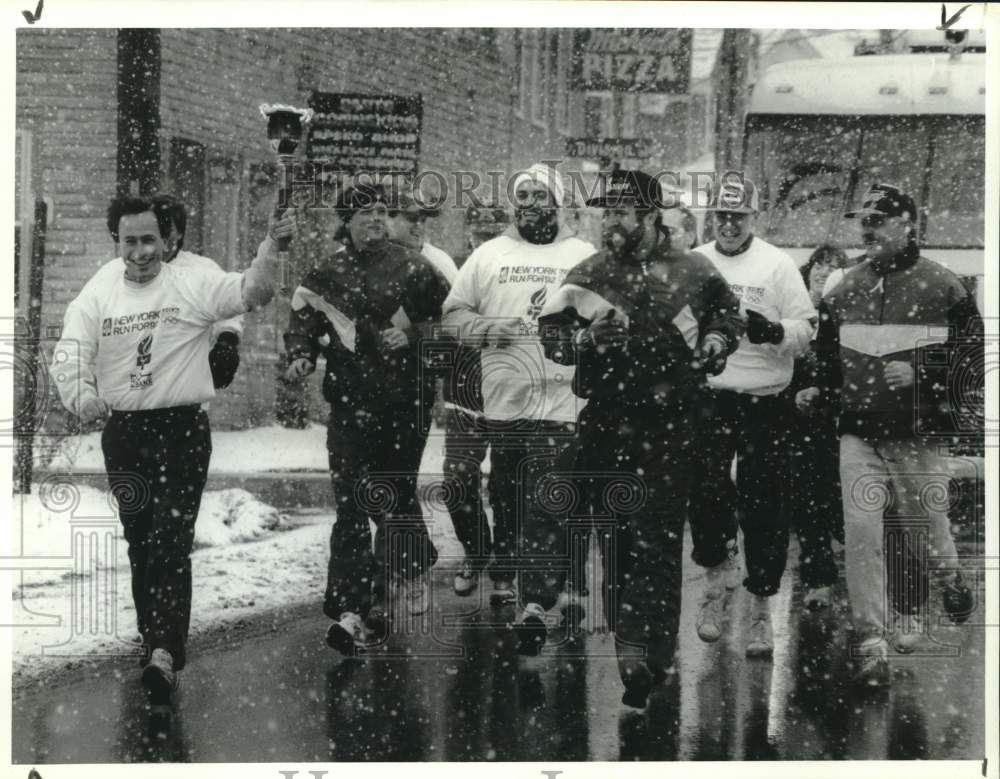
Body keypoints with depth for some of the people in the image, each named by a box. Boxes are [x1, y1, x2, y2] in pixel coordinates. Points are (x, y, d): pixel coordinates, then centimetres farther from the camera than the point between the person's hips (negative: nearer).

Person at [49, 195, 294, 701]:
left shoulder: (193, 284, -4)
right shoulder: (97, 295, 3)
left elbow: (251, 293, -15)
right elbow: (69, 353, -4)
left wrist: (271, 245, -34)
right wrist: (80, 394, -26)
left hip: (182, 430, -4)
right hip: (121, 432, 4)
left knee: (171, 540, -13)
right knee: (138, 541, 14)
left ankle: (165, 654, -21)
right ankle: (158, 640, 29)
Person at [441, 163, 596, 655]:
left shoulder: (585, 257, 6)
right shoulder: (488, 255, 11)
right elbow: (453, 314, 12)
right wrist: (488, 329, -6)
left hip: (560, 399, -2)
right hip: (501, 399, 2)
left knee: (546, 505, -8)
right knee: (506, 498, 11)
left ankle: (536, 605, -10)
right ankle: (503, 575, 29)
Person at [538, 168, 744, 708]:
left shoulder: (694, 273, 3)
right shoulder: (587, 275, 7)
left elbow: (728, 318, 18)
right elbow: (550, 337, 6)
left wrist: (715, 342, -3)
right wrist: (588, 338, -13)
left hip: (669, 426, -2)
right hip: (605, 425, 2)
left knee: (658, 539, -8)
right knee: (614, 538, 7)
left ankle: (643, 654, -9)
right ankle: (633, 651, 21)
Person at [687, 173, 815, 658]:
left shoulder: (777, 264, -2)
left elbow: (805, 330, -4)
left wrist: (775, 331, -23)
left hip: (764, 404, -2)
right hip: (707, 399, 2)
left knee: (762, 506, -1)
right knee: (706, 497, 3)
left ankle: (760, 611, 8)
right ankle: (714, 589, 25)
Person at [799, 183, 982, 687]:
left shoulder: (940, 286, -5)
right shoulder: (846, 289, 10)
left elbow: (974, 358, -5)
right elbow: (830, 356, 23)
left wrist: (921, 374, -17)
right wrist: (819, 392, 6)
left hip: (918, 436, -3)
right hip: (859, 433, 3)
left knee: (925, 526, 8)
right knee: (860, 531, -6)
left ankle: (948, 579, 43)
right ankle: (872, 645, -5)